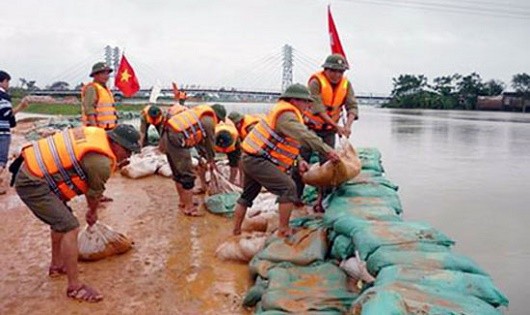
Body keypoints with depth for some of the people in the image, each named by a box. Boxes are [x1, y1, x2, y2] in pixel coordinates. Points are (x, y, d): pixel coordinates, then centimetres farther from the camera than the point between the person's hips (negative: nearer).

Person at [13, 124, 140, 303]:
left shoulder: (98, 135, 4)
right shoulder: (101, 162, -22)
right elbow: (95, 193, -1)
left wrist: (92, 210, 27)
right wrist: (93, 212, 21)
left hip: (31, 171, 10)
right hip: (32, 183, -10)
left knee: (61, 220, 25)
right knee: (70, 227, -12)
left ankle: (57, 265, 42)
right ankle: (75, 287, -4)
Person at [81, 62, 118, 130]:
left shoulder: (106, 90, 22)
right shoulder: (91, 88, -7)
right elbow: (89, 109, -17)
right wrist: (94, 128, -24)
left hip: (108, 129, 9)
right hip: (98, 129, -9)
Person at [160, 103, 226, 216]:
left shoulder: (202, 114, 22)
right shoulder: (209, 120, -6)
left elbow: (200, 139, 28)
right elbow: (210, 142, 4)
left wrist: (205, 156, 31)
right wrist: (211, 161, 18)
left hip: (167, 136, 10)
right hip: (177, 141, -10)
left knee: (178, 173, 21)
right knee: (188, 176, 0)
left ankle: (183, 201, 35)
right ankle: (189, 208, 7)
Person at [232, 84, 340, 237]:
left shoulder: (286, 113, 16)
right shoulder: (286, 116, -16)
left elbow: (289, 144, 18)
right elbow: (305, 136, -29)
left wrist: (298, 161, 6)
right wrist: (327, 150, -29)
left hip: (249, 158, 11)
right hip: (258, 160, -11)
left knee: (247, 196, 21)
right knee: (288, 187, -12)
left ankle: (236, 231, 32)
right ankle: (284, 230, -7)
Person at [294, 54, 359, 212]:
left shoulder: (346, 84, -4)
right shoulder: (316, 82, -20)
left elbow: (352, 106, -11)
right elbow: (318, 109, -27)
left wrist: (348, 125, -30)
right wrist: (336, 126, -32)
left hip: (329, 130, 4)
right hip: (310, 127, -4)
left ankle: (321, 199, 10)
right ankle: (295, 196, 10)